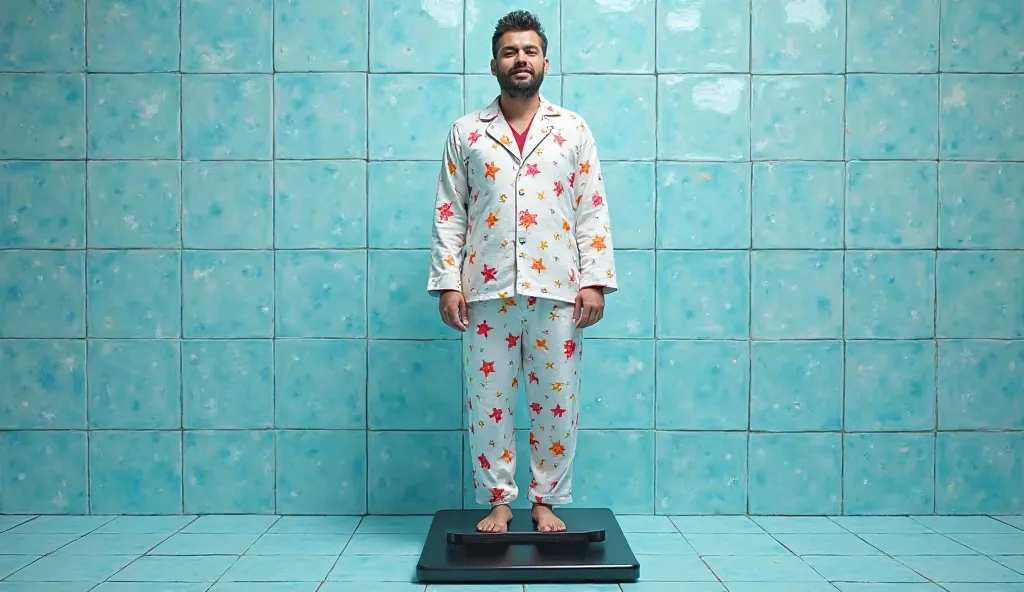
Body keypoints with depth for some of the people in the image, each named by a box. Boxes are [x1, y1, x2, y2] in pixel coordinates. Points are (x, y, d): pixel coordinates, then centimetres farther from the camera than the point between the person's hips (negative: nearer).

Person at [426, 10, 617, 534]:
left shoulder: (573, 130, 9)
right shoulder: (466, 132, 8)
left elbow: (592, 212, 5)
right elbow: (448, 214, 5)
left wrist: (595, 281, -4)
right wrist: (446, 283, -4)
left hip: (556, 291, 0)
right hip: (487, 290, 0)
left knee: (557, 400, 5)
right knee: (488, 401, 4)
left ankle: (546, 501, 19)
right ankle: (498, 502, 17)